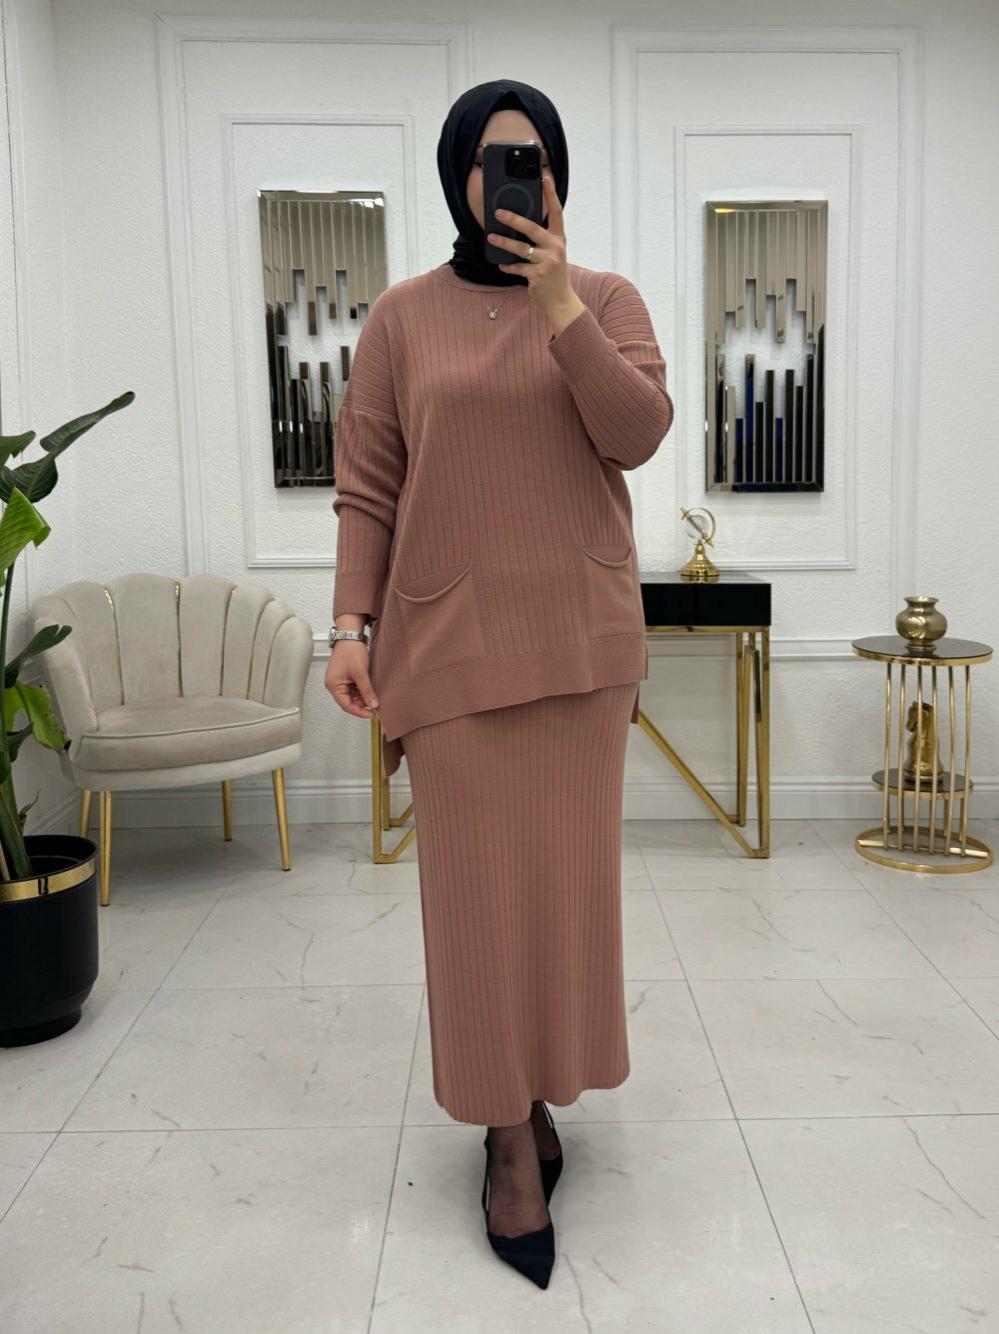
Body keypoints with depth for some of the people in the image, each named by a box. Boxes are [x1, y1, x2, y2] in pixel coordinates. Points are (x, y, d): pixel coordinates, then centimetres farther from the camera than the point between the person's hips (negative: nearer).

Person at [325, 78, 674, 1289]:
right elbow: (366, 488, 3)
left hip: (578, 641, 1)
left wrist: (558, 299, -15)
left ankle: (535, 1083, 27)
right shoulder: (402, 317, 6)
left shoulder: (606, 298, 8)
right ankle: (511, 1132, 13)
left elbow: (639, 434, -8)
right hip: (449, 643, -1)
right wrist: (352, 623, -5)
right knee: (480, 884, 0)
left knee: (567, 873, 6)